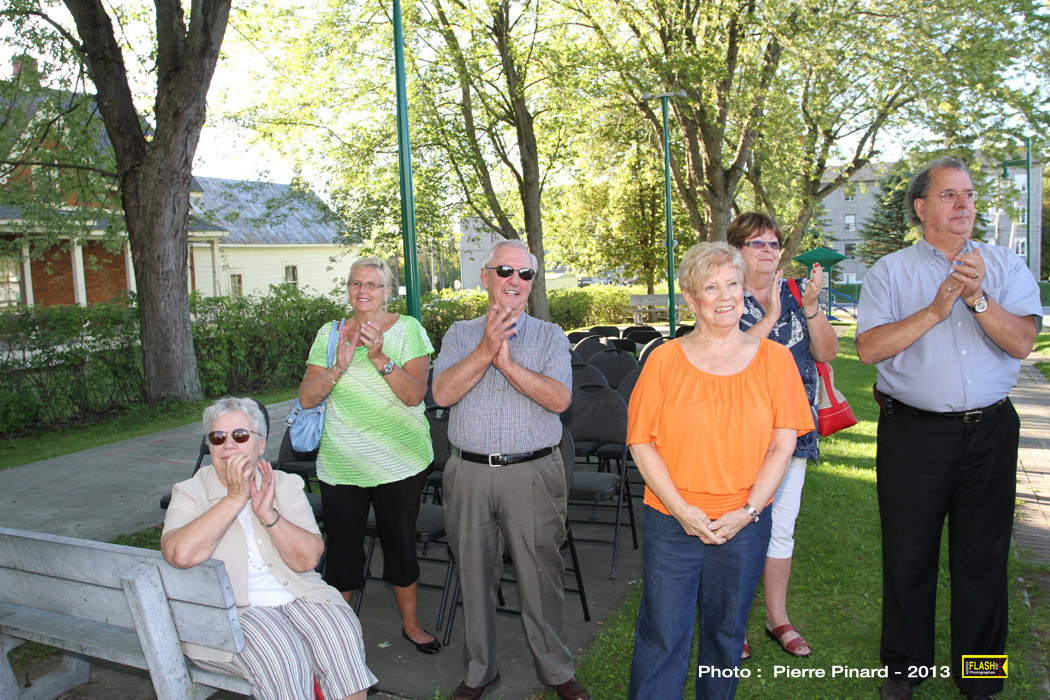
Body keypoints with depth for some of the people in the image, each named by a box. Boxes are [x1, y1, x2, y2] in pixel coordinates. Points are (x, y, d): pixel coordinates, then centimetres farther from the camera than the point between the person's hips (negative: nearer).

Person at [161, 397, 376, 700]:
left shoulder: (287, 485, 10)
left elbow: (308, 559, -2)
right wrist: (235, 498, -17)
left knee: (341, 635, -24)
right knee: (282, 657, -29)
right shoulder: (189, 494, 3)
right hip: (228, 609, -2)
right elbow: (180, 555, -20)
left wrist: (268, 514, -16)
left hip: (297, 596, 3)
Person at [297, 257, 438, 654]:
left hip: (399, 461, -1)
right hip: (340, 464, 2)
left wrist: (380, 357, -27)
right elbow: (306, 398, -3)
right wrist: (339, 367, -20)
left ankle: (411, 623, 32)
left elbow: (414, 394, -14)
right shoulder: (330, 334, 5)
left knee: (400, 543, 11)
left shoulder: (407, 330, -3)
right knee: (342, 550, 8)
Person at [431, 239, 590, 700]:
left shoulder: (550, 336, 5)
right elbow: (442, 393, -6)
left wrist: (508, 362, -18)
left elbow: (559, 398, -9)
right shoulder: (460, 334, 8)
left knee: (540, 574, 6)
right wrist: (486, 350, -16)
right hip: (470, 472, 2)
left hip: (532, 474, -1)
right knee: (475, 574, 13)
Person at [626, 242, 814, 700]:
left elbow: (782, 444, -1)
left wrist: (747, 511, -9)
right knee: (662, 636, 6)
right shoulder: (665, 359, -5)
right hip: (671, 523, -1)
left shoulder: (773, 359, 0)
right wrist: (682, 510, -12)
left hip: (743, 526, 2)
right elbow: (641, 443, -5)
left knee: (727, 634, 18)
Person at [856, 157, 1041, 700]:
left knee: (983, 557, 10)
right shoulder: (890, 272, 1)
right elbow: (869, 348, -11)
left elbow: (1021, 343, -6)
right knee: (908, 556, 8)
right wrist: (935, 310, -17)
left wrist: (978, 299, -20)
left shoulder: (1006, 267, 7)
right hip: (913, 433, -1)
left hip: (989, 433, 2)